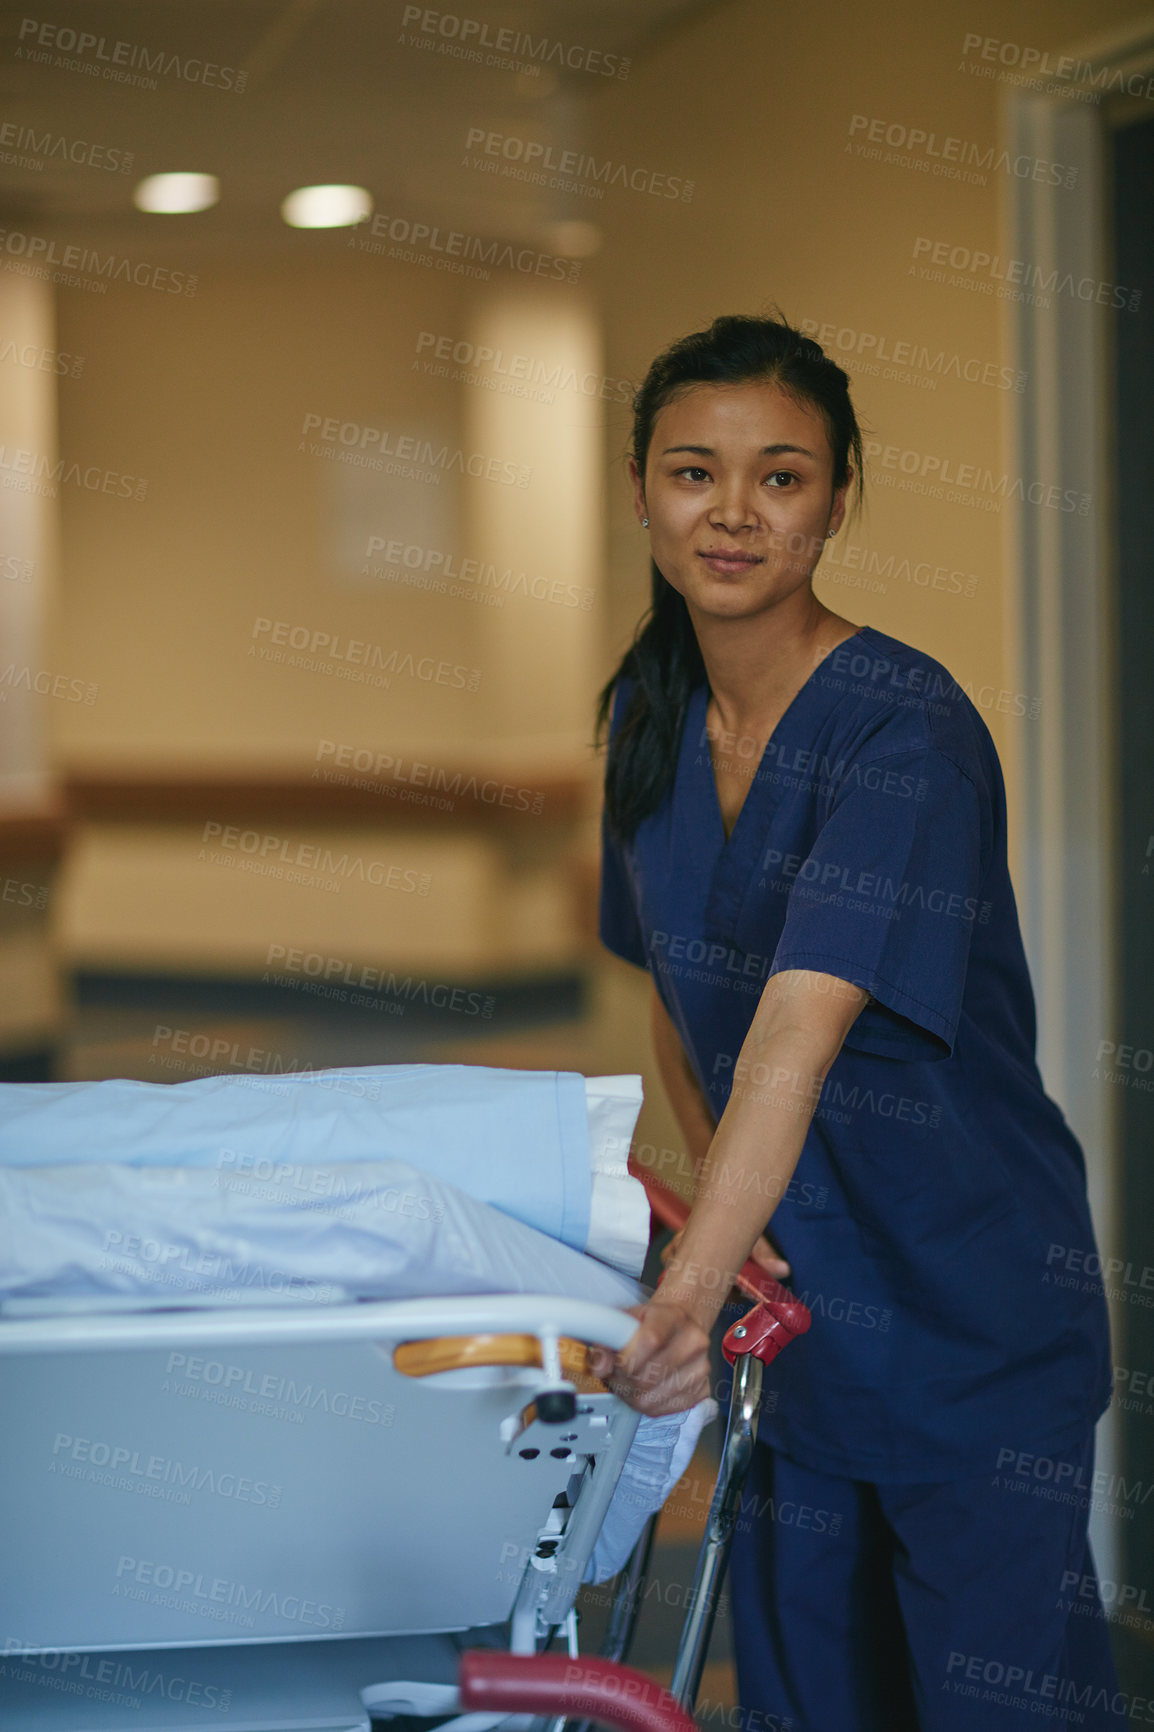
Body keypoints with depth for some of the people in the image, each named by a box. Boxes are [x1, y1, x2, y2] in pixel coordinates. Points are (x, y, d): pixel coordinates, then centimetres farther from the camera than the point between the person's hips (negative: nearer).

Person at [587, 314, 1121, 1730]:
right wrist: (710, 1171, -4)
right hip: (786, 1294, 6)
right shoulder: (649, 713, 1)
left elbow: (803, 1023, -34)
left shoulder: (903, 728, -21)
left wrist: (691, 1287, -44)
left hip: (970, 1306, -6)